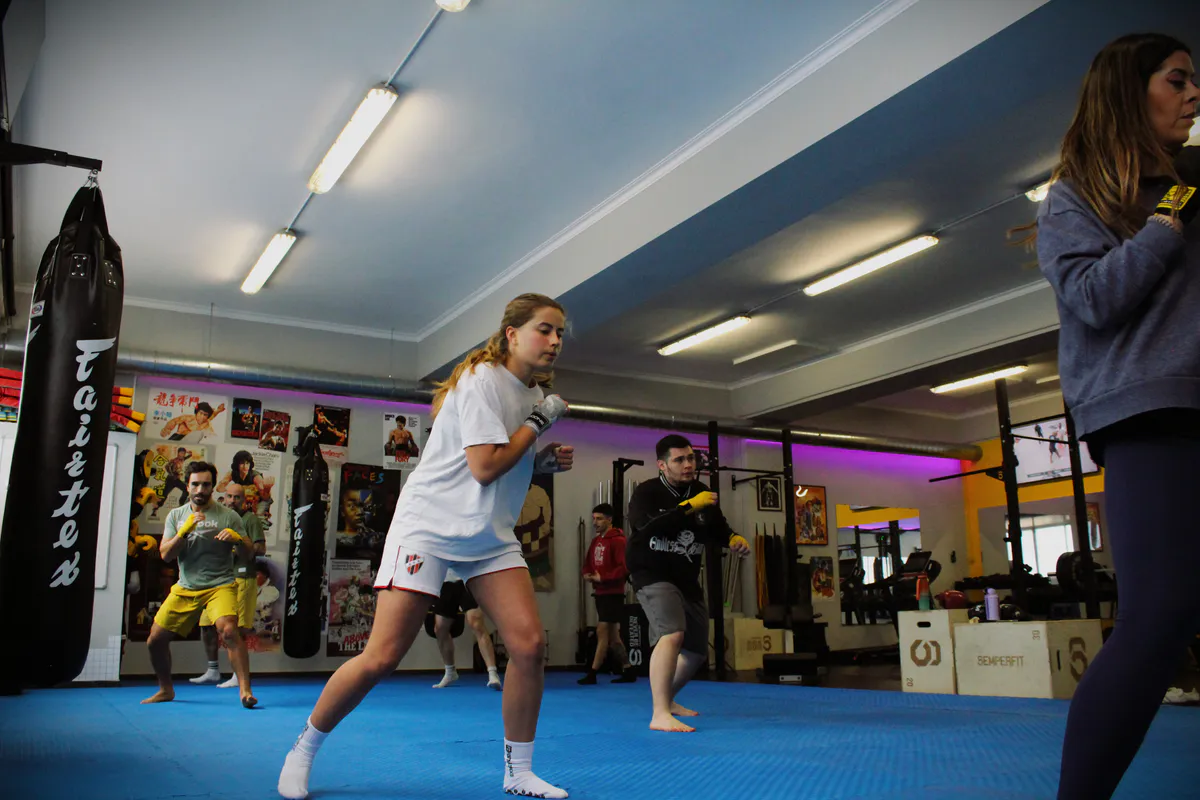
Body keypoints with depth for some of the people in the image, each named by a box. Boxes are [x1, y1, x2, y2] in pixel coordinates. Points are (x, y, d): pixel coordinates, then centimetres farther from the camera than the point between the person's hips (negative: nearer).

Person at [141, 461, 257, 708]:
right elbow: (166, 555, -2)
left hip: (220, 586, -4)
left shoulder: (228, 516, -2)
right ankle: (166, 690, 30)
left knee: (229, 631, -28)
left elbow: (249, 552, -1)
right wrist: (185, 529, -16)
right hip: (185, 588, 4)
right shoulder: (176, 515, 7)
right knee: (155, 640, 6)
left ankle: (245, 690, -24)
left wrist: (237, 538, -22)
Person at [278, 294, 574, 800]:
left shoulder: (533, 391, 10)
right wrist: (538, 422, -13)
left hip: (491, 536, 7)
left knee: (529, 643, -8)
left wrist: (546, 461, 1)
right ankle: (303, 751, 16)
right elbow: (484, 467, -22)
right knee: (382, 658, -8)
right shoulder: (482, 379, -15)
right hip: (430, 525, -7)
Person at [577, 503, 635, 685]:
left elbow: (625, 567, -20)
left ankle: (592, 674, -7)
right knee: (613, 636, 12)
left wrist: (603, 578, -20)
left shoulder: (618, 540, -12)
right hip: (600, 593, 9)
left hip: (613, 594, -9)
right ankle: (628, 672, 21)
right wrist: (586, 574, -3)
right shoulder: (596, 541, 14)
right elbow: (588, 563, 19)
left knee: (602, 632, -9)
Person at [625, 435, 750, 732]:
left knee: (697, 651, 16)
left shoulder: (702, 493, 0)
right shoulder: (646, 493, -15)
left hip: (688, 581, 7)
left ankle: (667, 698, 41)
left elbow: (718, 527, 12)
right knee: (673, 634, -31)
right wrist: (689, 507, -36)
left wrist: (734, 539, -10)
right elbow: (648, 528, -34)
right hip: (652, 576, -7)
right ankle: (660, 715, -28)